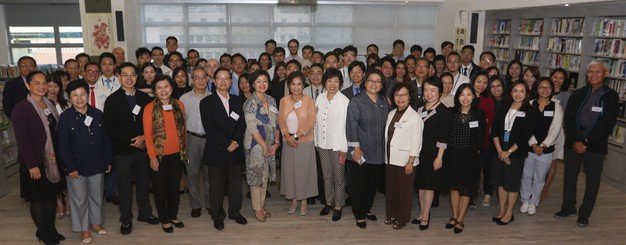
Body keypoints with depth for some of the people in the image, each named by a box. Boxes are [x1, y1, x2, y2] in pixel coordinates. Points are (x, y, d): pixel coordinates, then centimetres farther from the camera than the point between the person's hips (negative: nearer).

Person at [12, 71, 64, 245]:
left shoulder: (49, 105, 5)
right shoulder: (21, 108, -13)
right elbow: (21, 139, -16)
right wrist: (32, 165, -17)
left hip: (52, 160, 6)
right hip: (35, 162, -6)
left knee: (51, 195, 14)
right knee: (37, 198, 8)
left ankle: (51, 229, 28)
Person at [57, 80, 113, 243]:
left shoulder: (97, 114, 0)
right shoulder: (65, 117, -9)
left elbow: (105, 139, 5)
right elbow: (63, 146, -10)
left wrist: (108, 161, 4)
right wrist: (70, 167, -13)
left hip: (97, 165, 3)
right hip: (76, 167, -3)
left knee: (97, 196, 16)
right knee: (79, 199, 10)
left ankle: (96, 222, 35)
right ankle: (83, 228, 26)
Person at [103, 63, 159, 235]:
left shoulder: (144, 97, 4)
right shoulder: (112, 100, -4)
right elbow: (108, 127, -7)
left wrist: (143, 137, -10)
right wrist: (129, 141, -12)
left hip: (142, 148, 3)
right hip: (122, 150, -2)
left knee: (144, 182, 13)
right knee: (124, 186, 9)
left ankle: (145, 213, 31)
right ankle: (126, 220, 23)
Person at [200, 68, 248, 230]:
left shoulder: (238, 101, 10)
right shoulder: (206, 102, -4)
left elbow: (242, 124, 6)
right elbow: (210, 129, -12)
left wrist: (236, 142, -10)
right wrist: (227, 144, -14)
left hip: (236, 150, 4)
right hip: (216, 151, -3)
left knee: (235, 183, 12)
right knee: (216, 185, 7)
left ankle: (235, 212, 30)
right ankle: (217, 216, 24)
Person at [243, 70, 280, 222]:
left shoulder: (271, 101, 8)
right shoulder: (250, 103, -10)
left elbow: (275, 123, 9)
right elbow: (252, 128, -15)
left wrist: (276, 142, -1)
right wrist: (264, 146, -14)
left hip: (270, 145, 6)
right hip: (255, 145, -6)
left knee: (265, 175, 12)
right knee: (256, 175, 2)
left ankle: (262, 206, 25)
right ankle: (257, 209, 15)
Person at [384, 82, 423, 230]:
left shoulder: (414, 117, -12)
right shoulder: (391, 114, 9)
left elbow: (416, 142, -13)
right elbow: (388, 137, 11)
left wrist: (410, 162, -15)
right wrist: (387, 156, 8)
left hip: (405, 161, -6)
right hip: (391, 159, 6)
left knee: (404, 190, 5)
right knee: (391, 188, 14)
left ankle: (403, 219, 20)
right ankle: (392, 214, 31)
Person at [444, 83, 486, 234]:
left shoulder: (479, 114, -5)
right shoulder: (451, 113, -2)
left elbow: (481, 137, -3)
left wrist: (477, 150, -7)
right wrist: (444, 152, -5)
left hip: (470, 156, -1)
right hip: (452, 155, 2)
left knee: (466, 188, 7)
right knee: (454, 186, 11)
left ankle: (460, 219, 20)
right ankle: (454, 216, 25)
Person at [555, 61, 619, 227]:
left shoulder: (611, 96, 0)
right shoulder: (578, 94, 8)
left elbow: (607, 123, -7)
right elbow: (568, 119, 2)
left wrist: (586, 143, -13)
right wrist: (574, 142, -10)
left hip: (596, 145, -2)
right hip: (573, 143, 2)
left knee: (592, 181, 4)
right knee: (570, 176, 9)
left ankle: (584, 214, 17)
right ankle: (568, 208, 26)